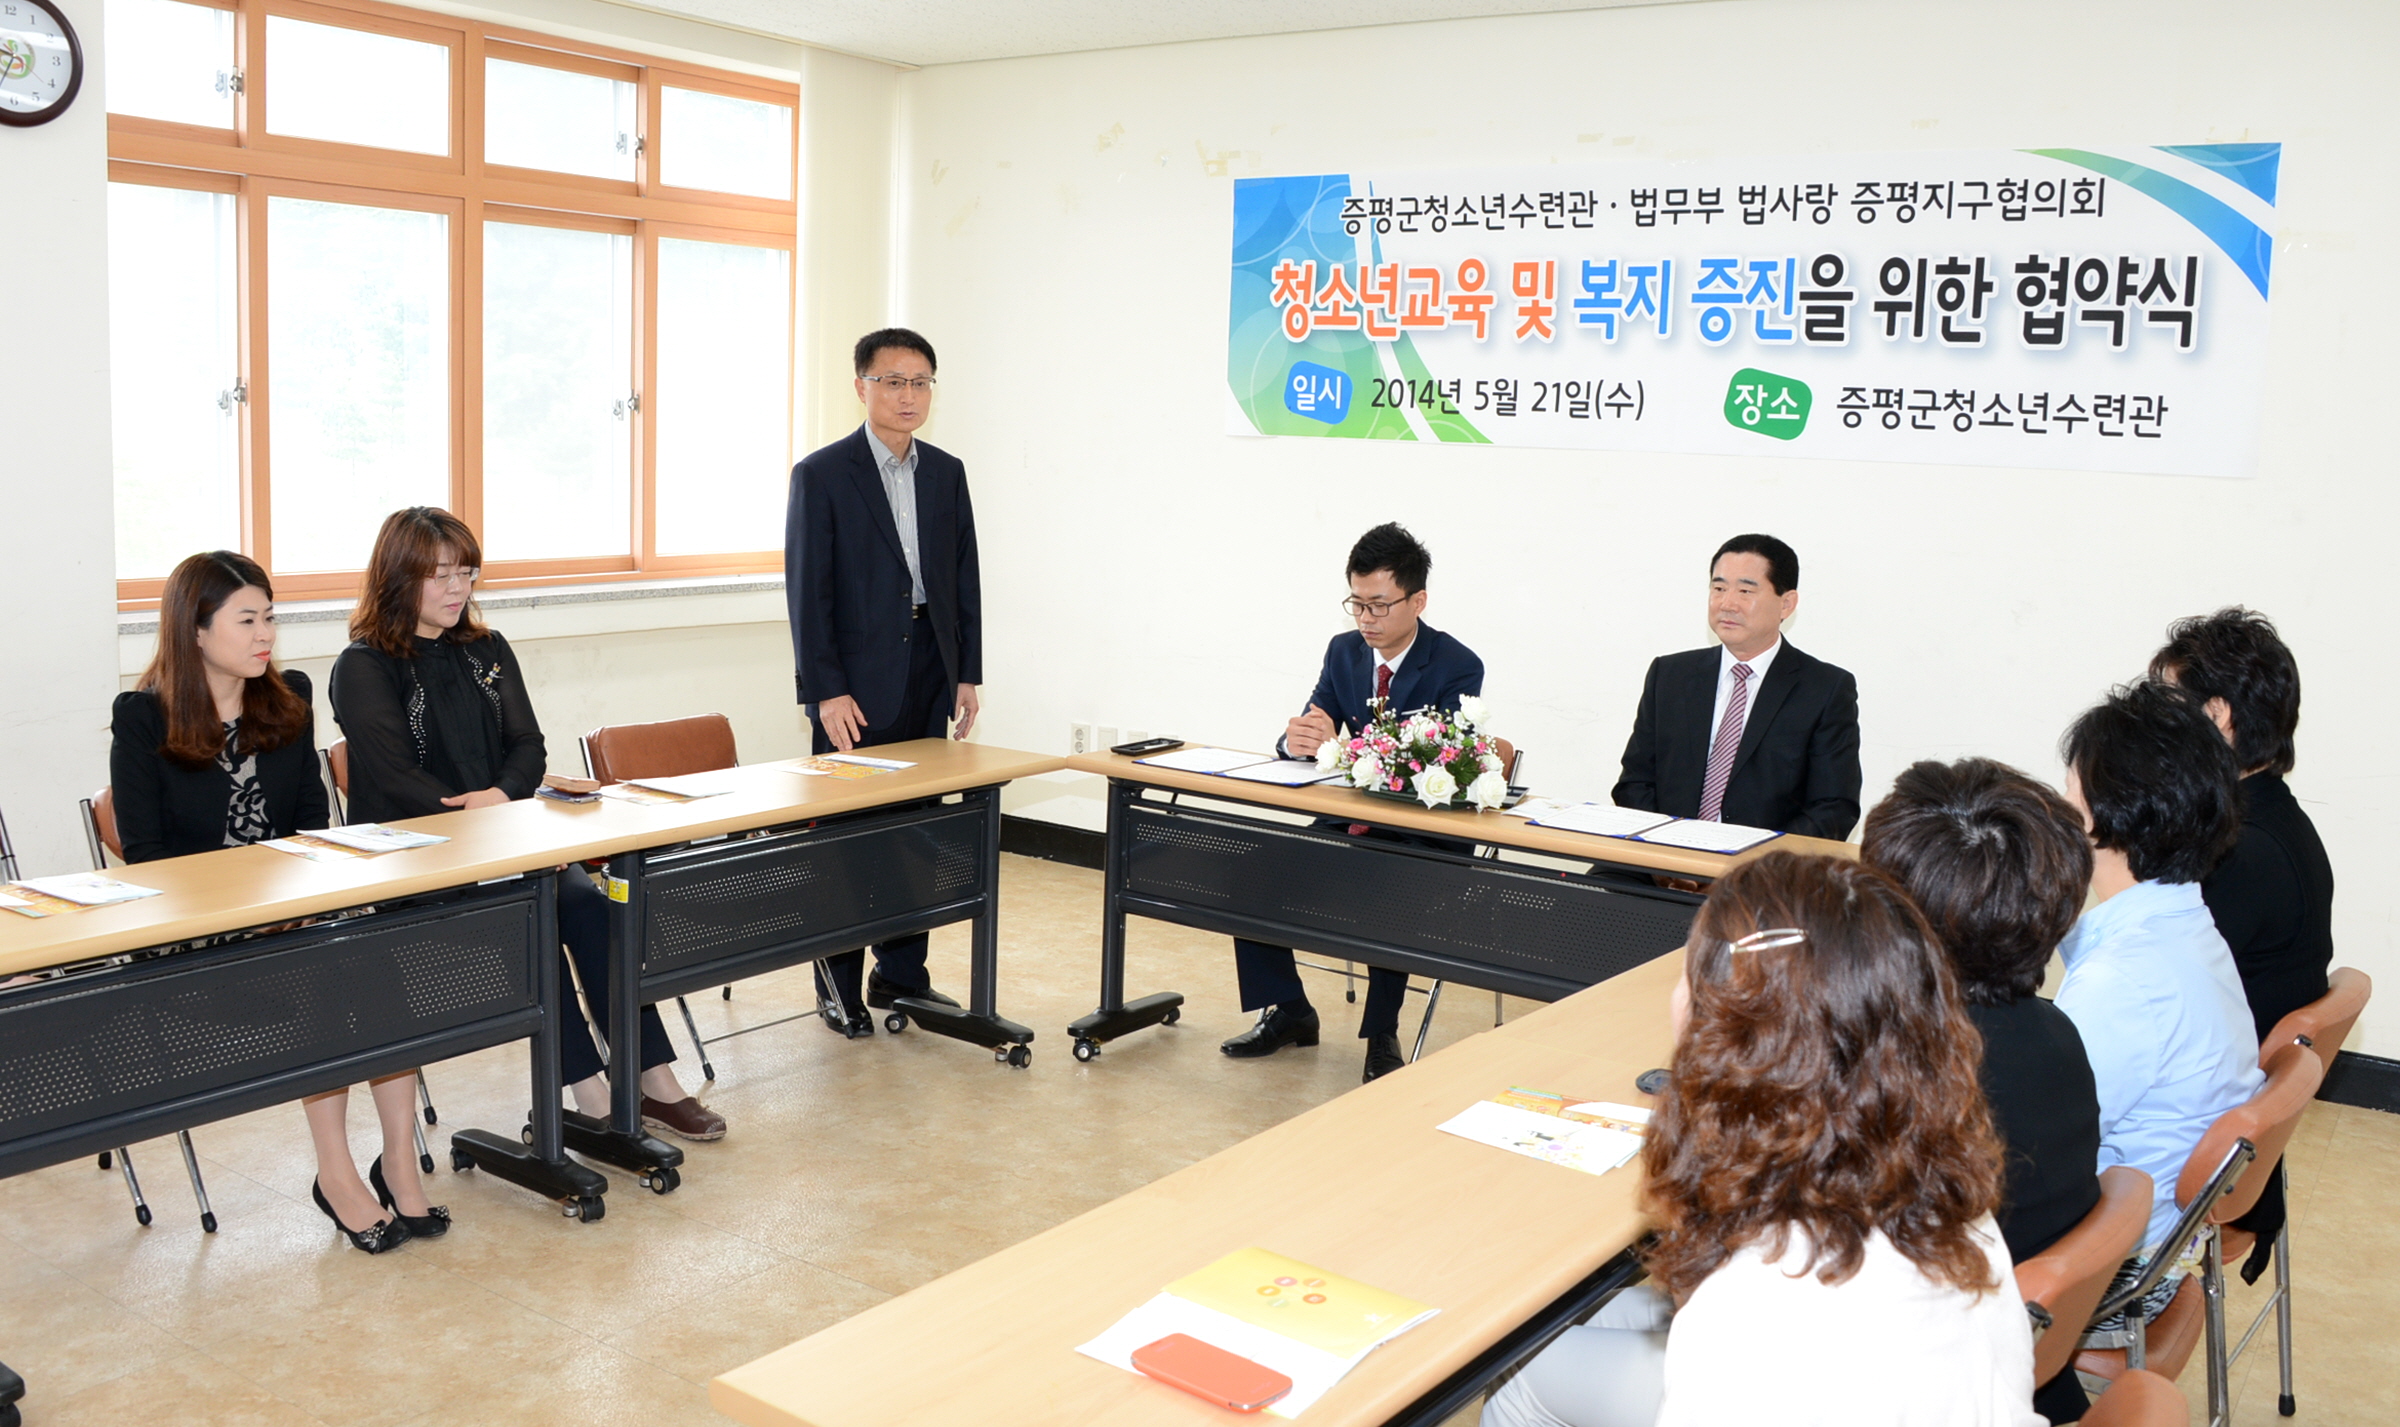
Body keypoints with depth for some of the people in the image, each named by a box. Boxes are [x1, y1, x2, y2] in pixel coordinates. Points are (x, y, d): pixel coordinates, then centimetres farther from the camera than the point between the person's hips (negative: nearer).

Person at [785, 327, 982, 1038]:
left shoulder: (946, 473, 10)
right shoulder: (821, 474, -6)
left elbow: (964, 578, 12)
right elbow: (807, 590, -9)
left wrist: (967, 675, 7)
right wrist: (825, 691, -15)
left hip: (927, 678, 5)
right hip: (856, 685, -5)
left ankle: (902, 972, 21)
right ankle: (838, 984, 13)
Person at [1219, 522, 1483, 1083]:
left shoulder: (1457, 668, -13)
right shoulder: (1344, 651, 5)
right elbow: (1308, 729, 5)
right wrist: (1294, 740, -24)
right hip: (1348, 822, 6)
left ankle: (1381, 1036, -14)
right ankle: (1288, 1012, 6)